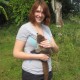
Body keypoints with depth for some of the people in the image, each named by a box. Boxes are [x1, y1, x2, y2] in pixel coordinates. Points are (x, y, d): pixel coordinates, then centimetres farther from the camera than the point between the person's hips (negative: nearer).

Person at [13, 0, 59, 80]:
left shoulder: (47, 28, 2)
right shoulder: (25, 28, -13)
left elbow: (56, 49, 7)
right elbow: (16, 53, -14)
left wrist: (52, 45, -15)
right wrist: (39, 56, -19)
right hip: (31, 73, -5)